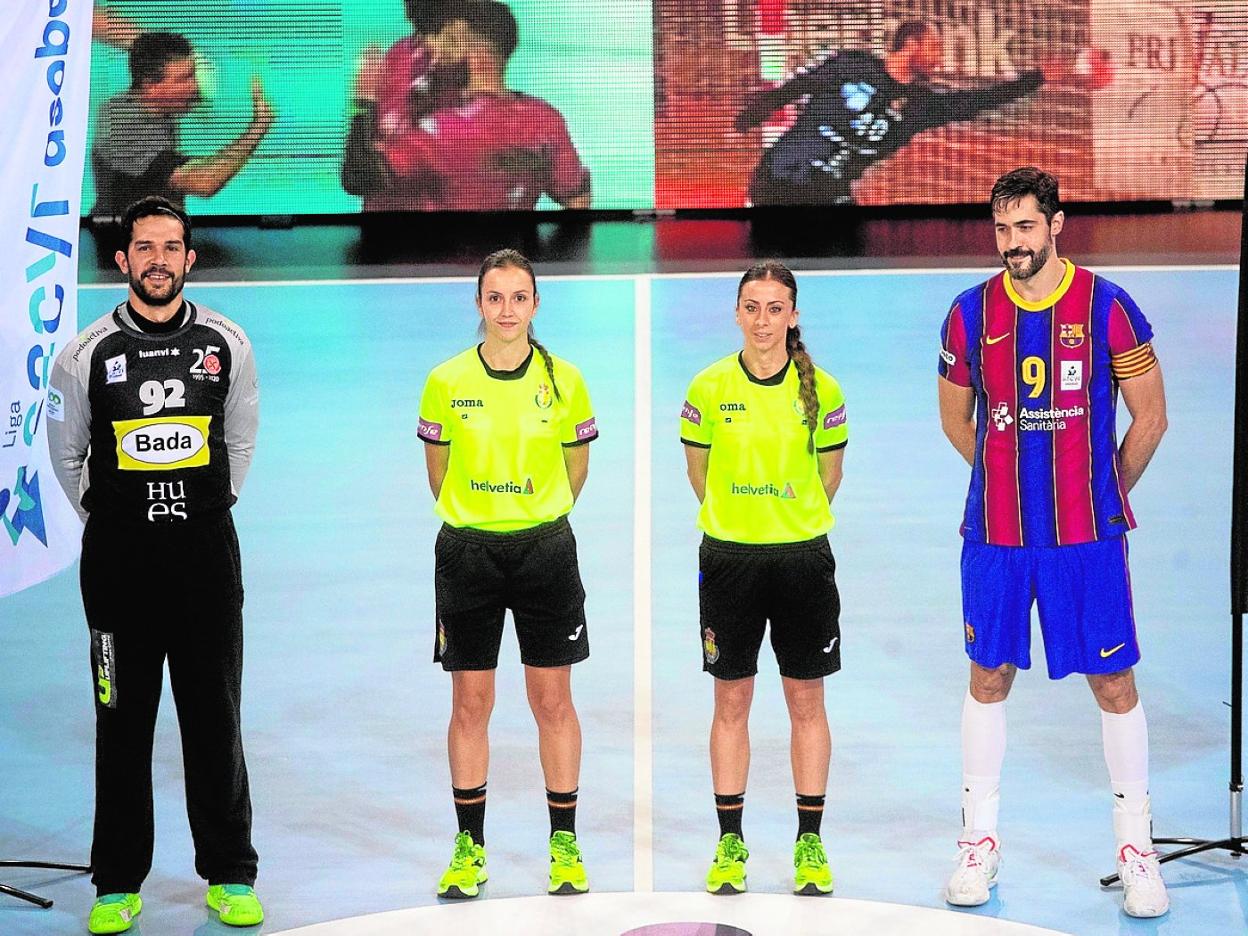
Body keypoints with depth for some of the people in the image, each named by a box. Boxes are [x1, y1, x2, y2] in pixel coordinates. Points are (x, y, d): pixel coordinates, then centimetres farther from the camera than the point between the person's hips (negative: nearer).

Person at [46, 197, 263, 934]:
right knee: (123, 721, 4)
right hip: (118, 556, -1)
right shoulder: (90, 352, -3)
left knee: (215, 717, 6)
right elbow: (64, 451, 10)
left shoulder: (226, 344, 1)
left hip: (207, 550, 1)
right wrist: (107, 517, 10)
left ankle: (231, 877, 15)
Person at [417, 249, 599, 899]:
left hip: (545, 548, 0)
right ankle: (469, 846, 13)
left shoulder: (564, 380, -1)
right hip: (466, 552, 0)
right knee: (470, 703, 3)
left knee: (553, 701, 4)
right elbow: (438, 470, 10)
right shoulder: (447, 382, -2)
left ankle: (564, 843, 14)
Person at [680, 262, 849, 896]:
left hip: (804, 556, 0)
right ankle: (730, 841, 15)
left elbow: (828, 474, 9)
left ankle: (809, 842, 14)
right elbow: (698, 471, 9)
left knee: (807, 703, 5)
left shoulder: (820, 389, -2)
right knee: (731, 703, 6)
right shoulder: (710, 387, -2)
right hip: (728, 557, 0)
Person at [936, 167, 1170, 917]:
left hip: (1087, 535, -2)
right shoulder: (971, 313, 2)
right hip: (995, 534, 2)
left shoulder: (1107, 306, -5)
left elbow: (1150, 417, 4)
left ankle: (1138, 848, 14)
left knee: (1114, 684, 2)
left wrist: (1105, 492, 10)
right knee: (990, 678, 8)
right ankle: (980, 841, 20)